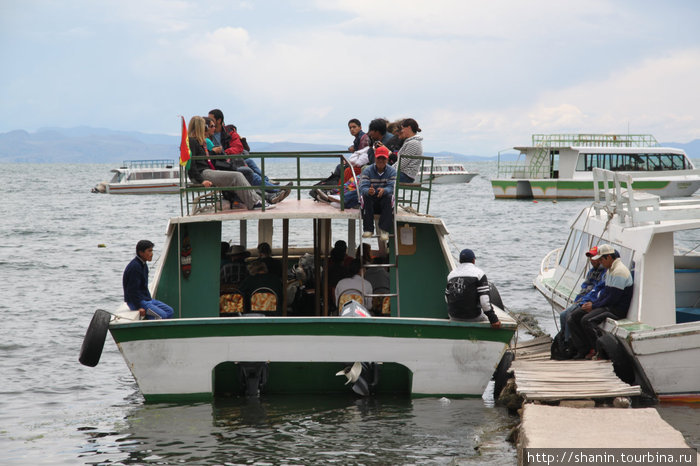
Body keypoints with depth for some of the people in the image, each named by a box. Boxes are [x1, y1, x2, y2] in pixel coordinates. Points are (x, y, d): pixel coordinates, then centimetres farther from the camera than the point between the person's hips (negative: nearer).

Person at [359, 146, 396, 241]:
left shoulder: (391, 171, 0)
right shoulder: (367, 170, -2)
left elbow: (392, 188, -15)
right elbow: (363, 187, -16)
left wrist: (384, 190, -40)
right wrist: (368, 191, -42)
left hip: (384, 203, 0)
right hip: (371, 202, 0)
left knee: (389, 197, -32)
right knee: (365, 197, -32)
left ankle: (384, 230, -33)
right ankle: (368, 229, -31)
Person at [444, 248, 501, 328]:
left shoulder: (451, 274, 11)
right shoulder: (479, 273, -6)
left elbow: (447, 299, 14)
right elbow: (484, 300, -15)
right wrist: (493, 318, -11)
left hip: (453, 316, 6)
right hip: (473, 317, -6)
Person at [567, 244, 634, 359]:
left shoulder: (619, 271, -18)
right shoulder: (610, 269, 16)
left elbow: (613, 298, -21)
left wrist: (594, 306, -13)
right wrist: (592, 303, 7)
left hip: (617, 309, -11)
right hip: (607, 305, 11)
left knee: (586, 320, -29)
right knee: (573, 317, 1)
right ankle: (583, 350, -2)